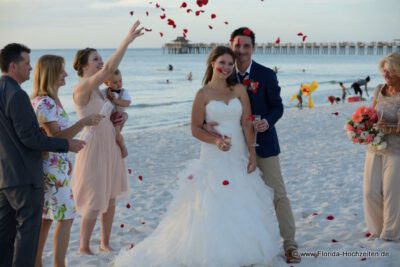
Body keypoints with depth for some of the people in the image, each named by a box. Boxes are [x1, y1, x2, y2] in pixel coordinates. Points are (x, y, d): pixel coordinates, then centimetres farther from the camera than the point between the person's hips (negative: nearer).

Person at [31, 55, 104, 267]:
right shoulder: (44, 103, -18)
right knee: (66, 218, -3)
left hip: (54, 167, 9)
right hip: (52, 168, -9)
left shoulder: (52, 100, 12)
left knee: (46, 218, 13)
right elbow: (55, 137, -24)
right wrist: (83, 123, -27)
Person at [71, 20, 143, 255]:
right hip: (93, 150, -8)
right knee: (94, 204, 2)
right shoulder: (82, 88, -17)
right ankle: (84, 248, 19)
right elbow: (110, 69, -31)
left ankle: (105, 244, 28)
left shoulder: (99, 91, 9)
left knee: (110, 201, 14)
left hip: (110, 149, 8)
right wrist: (127, 41, -33)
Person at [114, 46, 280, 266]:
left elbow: (247, 124, 1)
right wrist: (216, 141, -21)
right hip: (214, 158, -3)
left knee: (241, 206, 9)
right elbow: (195, 129, -5)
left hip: (239, 157, 4)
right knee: (214, 208, -1)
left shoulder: (239, 90, 4)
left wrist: (252, 153, -4)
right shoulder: (203, 94, -4)